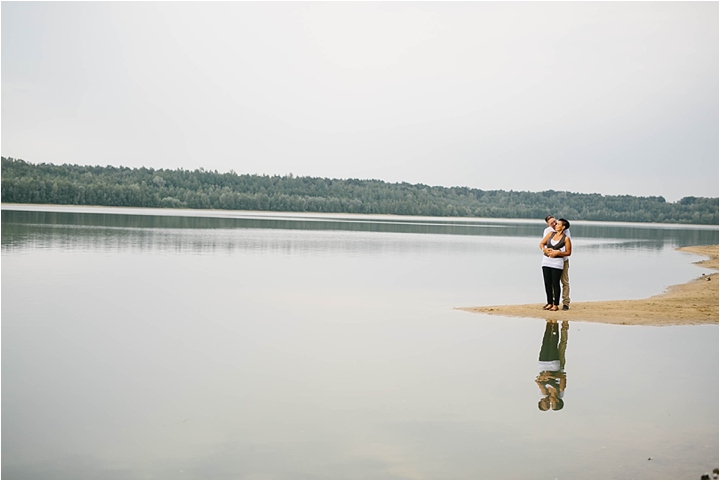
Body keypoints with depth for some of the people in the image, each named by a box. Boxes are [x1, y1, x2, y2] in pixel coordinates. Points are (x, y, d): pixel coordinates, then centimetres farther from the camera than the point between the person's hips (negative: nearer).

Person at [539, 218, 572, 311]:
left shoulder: (566, 239, -4)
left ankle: (556, 304, 4)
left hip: (557, 262, -5)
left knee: (555, 284, -3)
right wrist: (545, 250, -8)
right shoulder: (551, 233, 9)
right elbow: (541, 244, 12)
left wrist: (557, 252, -17)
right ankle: (549, 303, 15)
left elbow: (568, 252, -5)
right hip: (546, 261, 5)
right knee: (547, 283, 6)